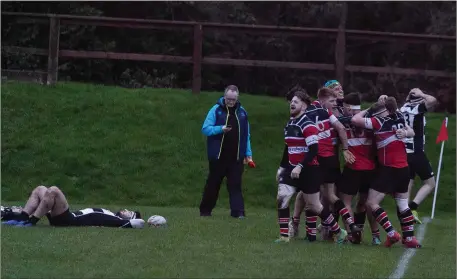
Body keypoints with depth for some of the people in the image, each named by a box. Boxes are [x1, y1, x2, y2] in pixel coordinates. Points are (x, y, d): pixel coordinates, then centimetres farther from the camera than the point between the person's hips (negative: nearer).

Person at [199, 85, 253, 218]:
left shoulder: (242, 112, 8)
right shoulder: (216, 110, -3)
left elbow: (246, 135, 13)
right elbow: (205, 129, -6)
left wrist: (248, 154, 8)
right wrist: (220, 129, -23)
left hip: (236, 157, 2)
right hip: (218, 156, -2)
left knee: (235, 184, -3)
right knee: (213, 183, 8)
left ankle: (238, 211, -7)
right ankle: (205, 210, 19)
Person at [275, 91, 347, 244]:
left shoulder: (307, 125, -16)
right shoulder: (289, 124, 11)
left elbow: (314, 150, -23)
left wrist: (300, 167, -28)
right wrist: (282, 167, 23)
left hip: (309, 170, -7)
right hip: (292, 169, 7)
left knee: (313, 205, 2)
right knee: (282, 198, -9)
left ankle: (338, 232, 20)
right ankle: (284, 236, -5)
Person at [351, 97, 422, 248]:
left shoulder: (379, 122, -13)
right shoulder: (398, 118, 7)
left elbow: (355, 119, -14)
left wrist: (366, 111, 2)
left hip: (388, 169, -8)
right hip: (403, 168, 8)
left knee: (372, 203, -2)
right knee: (402, 204, 16)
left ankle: (392, 234, -8)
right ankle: (409, 238, 15)